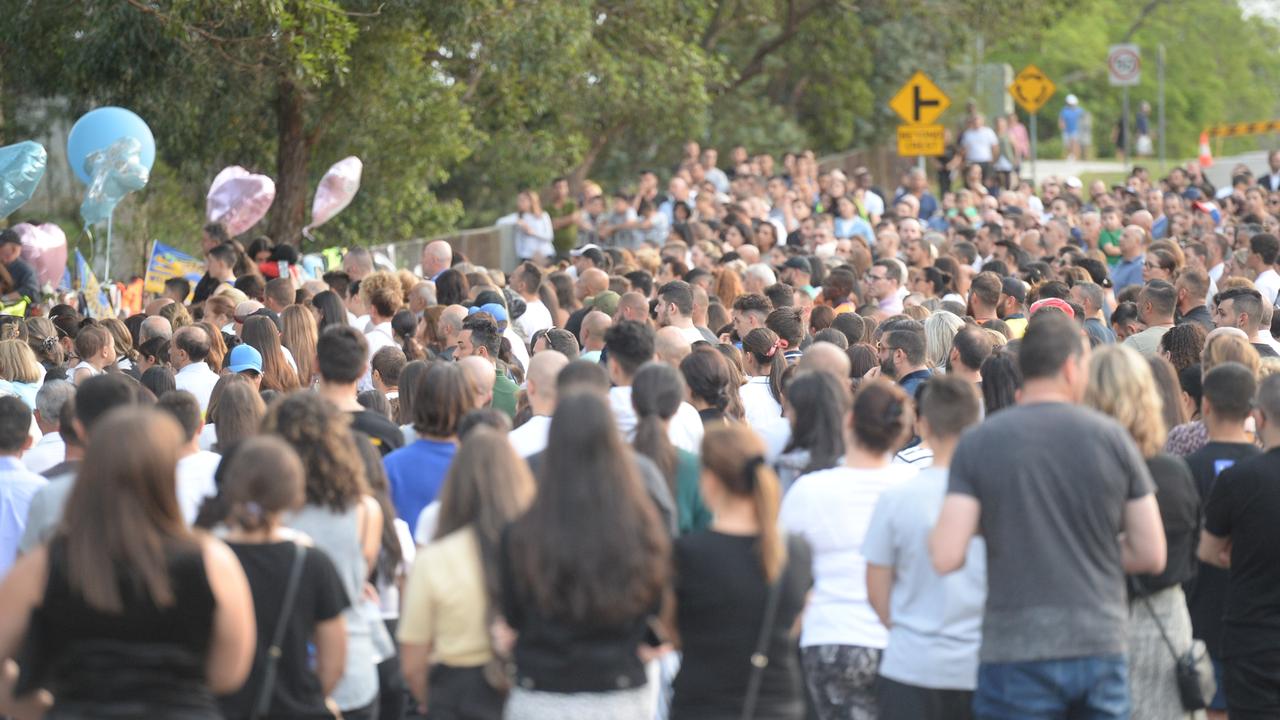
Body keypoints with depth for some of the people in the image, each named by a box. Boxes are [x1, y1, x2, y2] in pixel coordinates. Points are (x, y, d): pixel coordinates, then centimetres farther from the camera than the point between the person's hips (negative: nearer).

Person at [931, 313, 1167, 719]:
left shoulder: (977, 443, -2)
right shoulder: (1112, 438, 1)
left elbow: (946, 558, -10)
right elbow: (1152, 555, 2)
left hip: (1015, 651, -1)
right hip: (1100, 646, 1)